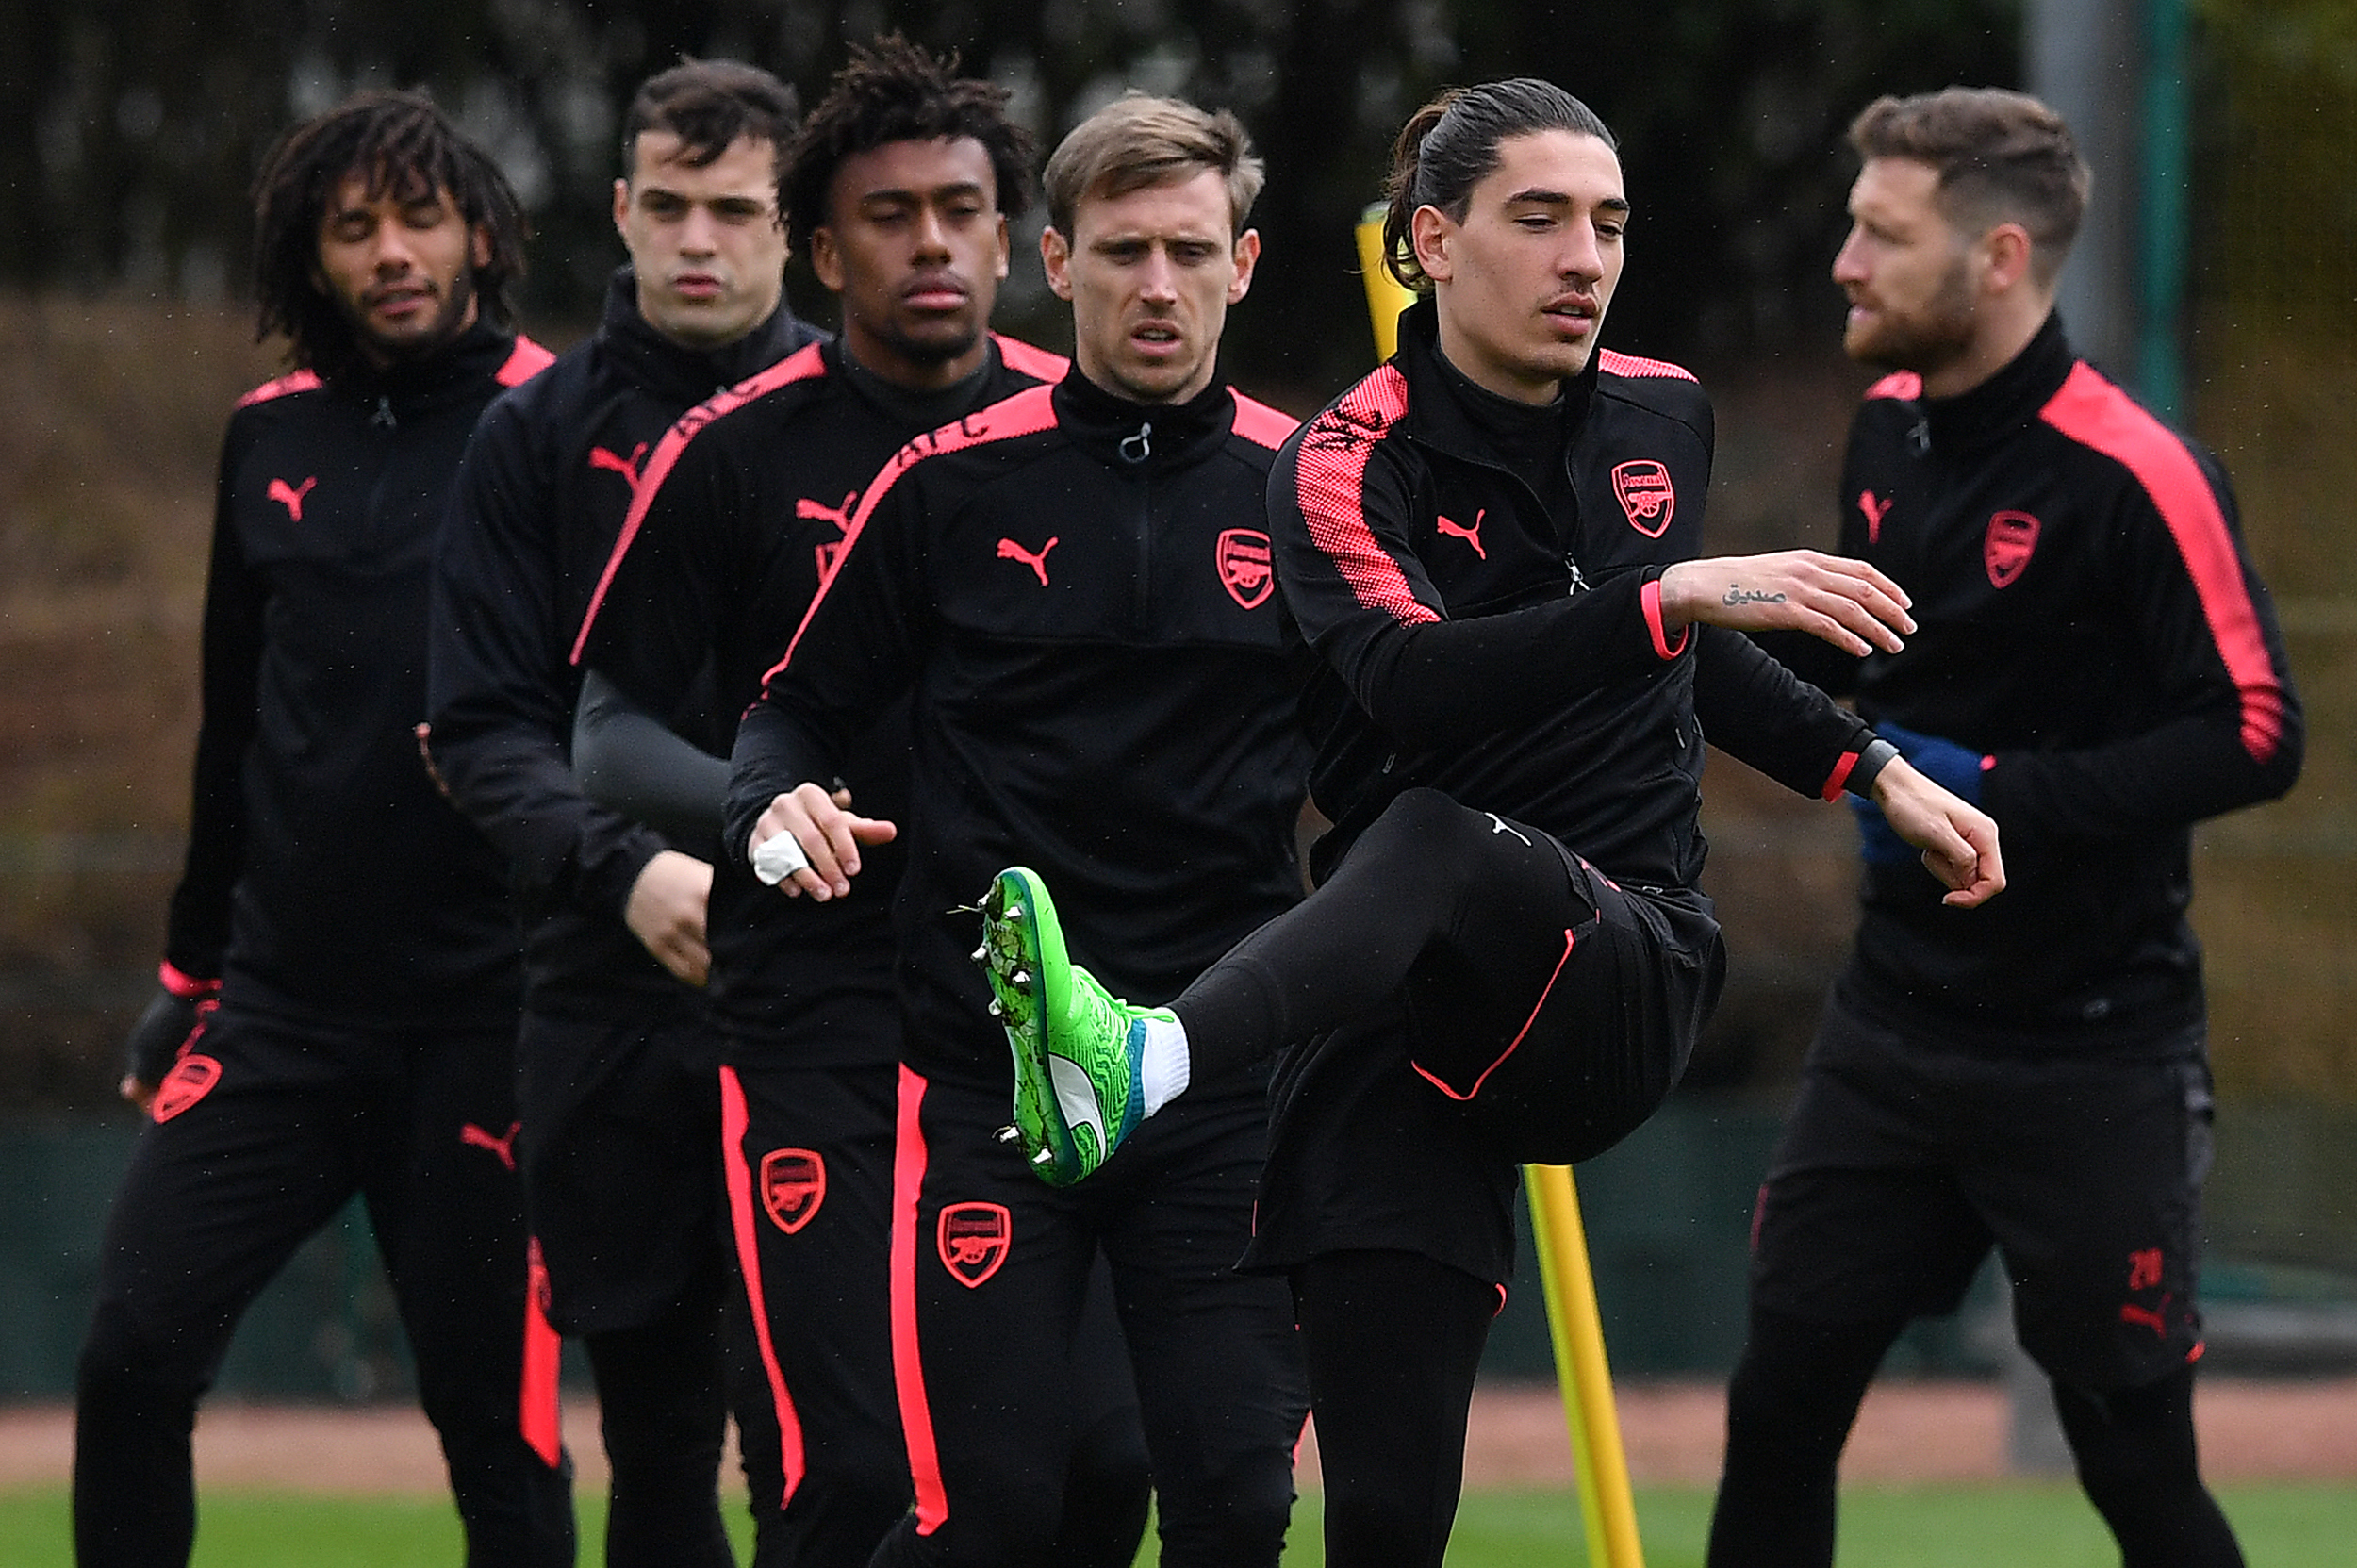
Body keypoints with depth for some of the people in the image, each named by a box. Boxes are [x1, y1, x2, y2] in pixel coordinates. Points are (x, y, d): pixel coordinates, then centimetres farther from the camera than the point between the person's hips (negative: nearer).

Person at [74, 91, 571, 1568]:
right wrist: (192, 971, 21)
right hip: (282, 994, 4)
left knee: (497, 1418, -2)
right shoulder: (274, 437, 11)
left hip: (483, 1010, -4)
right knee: (135, 1355, -5)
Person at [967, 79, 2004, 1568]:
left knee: (1436, 844, -36)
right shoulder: (1351, 466, -3)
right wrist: (1676, 595, -35)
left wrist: (1874, 771, 28)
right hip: (1416, 1020, -1)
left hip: (1628, 976, 1)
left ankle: (1152, 1060, -62)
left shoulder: (1662, 416, 12)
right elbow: (1411, 681, -25)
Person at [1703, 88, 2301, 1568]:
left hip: (2091, 1065, -7)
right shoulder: (1888, 431, 7)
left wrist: (2001, 794, -23)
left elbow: (2256, 735, -20)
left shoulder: (2133, 476, -17)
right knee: (1779, 1408, 2)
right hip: (1897, 1023, 7)